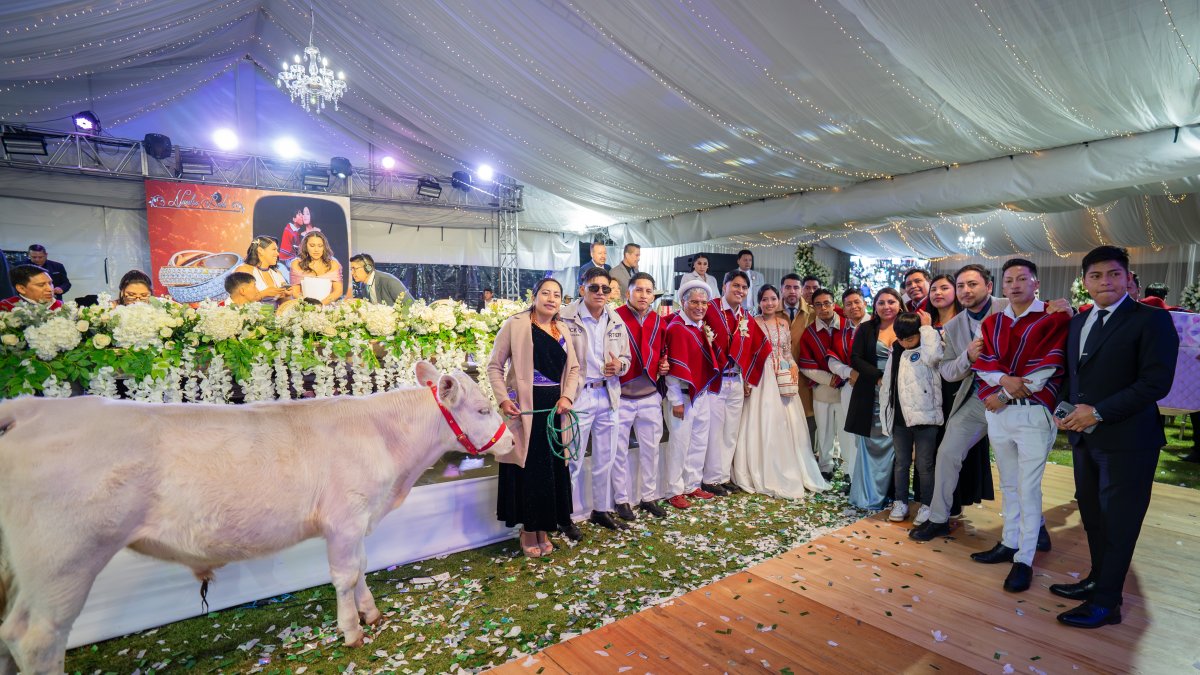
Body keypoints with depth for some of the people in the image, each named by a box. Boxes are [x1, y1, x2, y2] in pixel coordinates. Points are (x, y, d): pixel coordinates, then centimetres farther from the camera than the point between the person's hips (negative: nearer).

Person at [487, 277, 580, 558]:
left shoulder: (562, 329, 12)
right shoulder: (515, 325, -3)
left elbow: (574, 368, 14)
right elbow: (495, 366, -2)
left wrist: (567, 396, -3)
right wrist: (503, 400, -14)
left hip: (555, 408, 5)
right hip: (525, 408, -5)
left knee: (553, 468, 9)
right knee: (528, 468, 2)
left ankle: (543, 529, 26)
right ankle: (528, 530, 20)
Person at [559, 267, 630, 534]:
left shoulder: (616, 322, 7)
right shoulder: (566, 318, -11)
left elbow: (626, 357, 16)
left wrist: (619, 366, -6)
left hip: (608, 395, 6)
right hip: (577, 396, -5)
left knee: (605, 458, 16)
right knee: (573, 460, 3)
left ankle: (601, 509, 33)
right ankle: (571, 515, 20)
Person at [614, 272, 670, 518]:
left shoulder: (659, 322, 5)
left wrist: (664, 364, 0)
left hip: (650, 397, 5)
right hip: (620, 397, -4)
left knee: (651, 448, 14)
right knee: (619, 451, 7)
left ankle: (648, 496, 30)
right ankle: (622, 499, 24)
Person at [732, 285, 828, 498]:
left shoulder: (783, 323, 10)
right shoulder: (753, 323, -4)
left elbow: (787, 352, 15)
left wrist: (793, 367, -3)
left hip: (783, 377, 5)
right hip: (762, 378, -5)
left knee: (787, 423, 7)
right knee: (763, 423, -2)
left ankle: (789, 473, 22)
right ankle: (764, 475, 10)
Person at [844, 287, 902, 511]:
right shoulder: (866, 329, 5)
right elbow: (855, 359, -1)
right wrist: (880, 376, -13)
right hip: (871, 394, 0)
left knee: (892, 443, 3)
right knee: (870, 442, 4)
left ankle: (886, 491, 16)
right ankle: (867, 495, 13)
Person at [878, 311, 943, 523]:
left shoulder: (927, 350, -6)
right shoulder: (895, 351, 10)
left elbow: (933, 356, -32)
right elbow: (888, 382, 15)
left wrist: (927, 328, -19)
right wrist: (885, 411, 13)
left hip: (924, 416, -5)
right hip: (899, 417, 5)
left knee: (924, 464, 4)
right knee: (901, 462, 14)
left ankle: (926, 505, 18)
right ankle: (900, 502, 24)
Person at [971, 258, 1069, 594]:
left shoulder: (1055, 318, -3)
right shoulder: (991, 323, 12)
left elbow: (1047, 368, -12)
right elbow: (983, 363, 3)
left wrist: (1004, 395, -10)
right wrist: (1004, 380, -17)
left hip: (1034, 414, -5)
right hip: (998, 412, 5)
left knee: (1028, 488, -2)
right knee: (1008, 484, 15)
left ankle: (1024, 560, 7)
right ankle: (1009, 543, 27)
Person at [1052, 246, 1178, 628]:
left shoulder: (1151, 320, -8)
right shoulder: (1078, 323, 13)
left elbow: (1157, 382, -15)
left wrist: (1098, 412, -19)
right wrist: (1066, 409, 0)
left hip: (1126, 439, -6)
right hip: (1084, 437, 7)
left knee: (1117, 520, 2)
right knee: (1091, 514, 16)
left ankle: (1106, 603, 12)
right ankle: (1098, 580, 32)